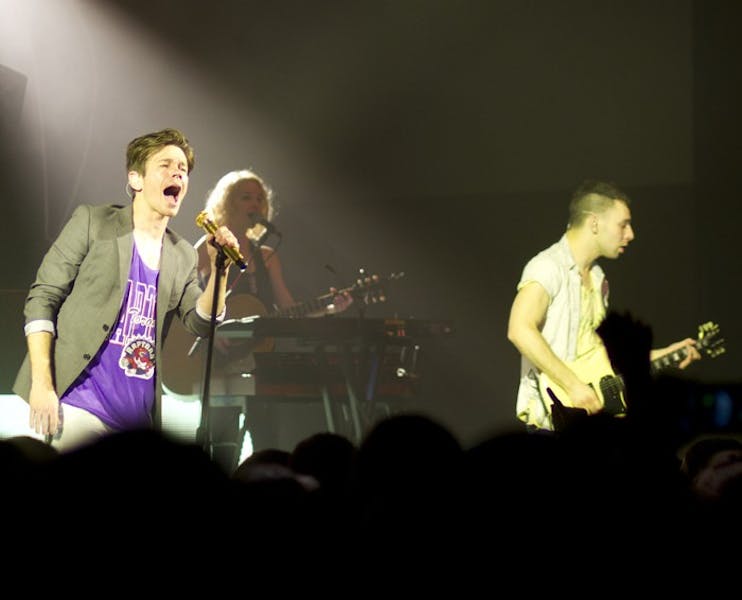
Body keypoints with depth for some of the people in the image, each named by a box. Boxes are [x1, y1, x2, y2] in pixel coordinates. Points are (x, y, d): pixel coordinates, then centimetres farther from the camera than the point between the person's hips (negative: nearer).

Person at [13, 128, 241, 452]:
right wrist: (41, 384, -11)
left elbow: (201, 325, 9)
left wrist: (219, 269, -7)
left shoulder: (183, 255, 15)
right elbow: (42, 298, -1)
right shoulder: (92, 222, 2)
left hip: (139, 418, 4)